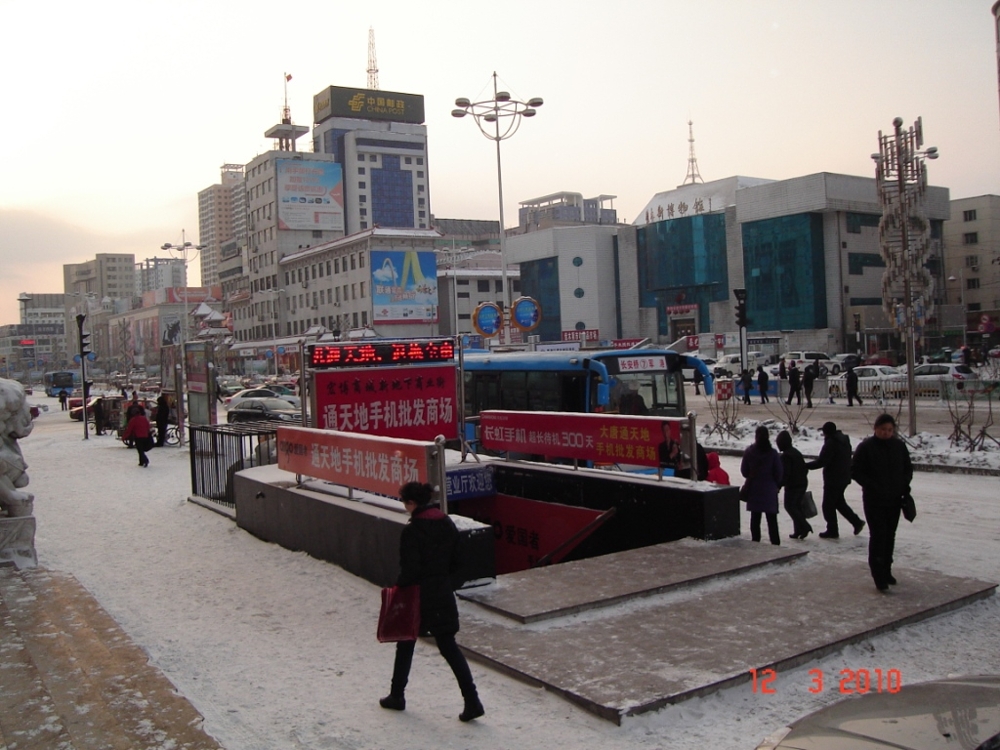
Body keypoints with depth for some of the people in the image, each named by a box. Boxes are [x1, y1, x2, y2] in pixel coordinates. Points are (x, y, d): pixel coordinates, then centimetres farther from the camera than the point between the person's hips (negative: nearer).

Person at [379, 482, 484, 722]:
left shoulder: (412, 530, -18)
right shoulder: (447, 524, 3)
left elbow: (410, 569, -20)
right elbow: (455, 562, 9)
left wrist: (398, 588, -4)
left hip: (418, 596, -6)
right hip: (444, 595, 6)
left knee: (405, 644, 16)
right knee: (449, 646, 9)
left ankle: (397, 696, 30)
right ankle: (472, 701, 2)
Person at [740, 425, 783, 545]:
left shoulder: (748, 452, -5)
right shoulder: (773, 453, -10)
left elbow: (744, 470, 2)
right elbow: (778, 473, -5)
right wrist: (776, 484, 14)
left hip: (753, 490, 2)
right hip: (769, 489, -2)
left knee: (755, 517, 10)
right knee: (772, 518, 4)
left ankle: (755, 542, 12)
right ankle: (775, 542, 3)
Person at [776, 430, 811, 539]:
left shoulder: (785, 455, -16)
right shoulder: (796, 452, 13)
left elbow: (785, 473, -21)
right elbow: (805, 469, 18)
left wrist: (779, 485, -15)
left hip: (792, 485, -9)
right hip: (802, 484, 9)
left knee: (789, 506, 0)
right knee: (796, 506, 14)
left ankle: (805, 526, -11)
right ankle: (798, 530, 13)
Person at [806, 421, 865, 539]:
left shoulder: (831, 443, -20)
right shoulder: (844, 440, 10)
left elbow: (821, 462, -24)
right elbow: (847, 459, 18)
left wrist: (806, 466, -16)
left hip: (833, 479, -9)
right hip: (844, 478, 9)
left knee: (828, 505, 1)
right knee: (839, 502, 22)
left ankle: (832, 530, 6)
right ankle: (857, 522, 20)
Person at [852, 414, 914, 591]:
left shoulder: (899, 446, 5)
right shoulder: (866, 447, -8)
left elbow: (908, 468, 16)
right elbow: (855, 471, -7)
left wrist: (905, 484, -2)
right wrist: (872, 486, -18)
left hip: (894, 499, 5)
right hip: (874, 500, -5)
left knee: (890, 535, 12)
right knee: (878, 535, -9)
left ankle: (886, 571, 25)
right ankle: (879, 575, -7)